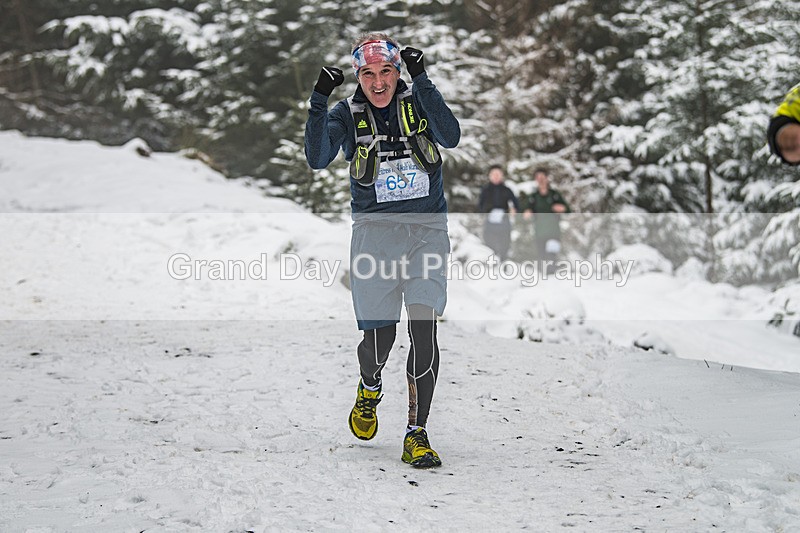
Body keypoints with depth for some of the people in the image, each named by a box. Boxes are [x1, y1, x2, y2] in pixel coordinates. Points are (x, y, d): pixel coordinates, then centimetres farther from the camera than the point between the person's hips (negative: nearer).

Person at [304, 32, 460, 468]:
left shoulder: (418, 101, 3)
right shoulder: (347, 114, 3)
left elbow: (451, 137, -16)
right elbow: (317, 160, -14)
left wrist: (421, 81, -21)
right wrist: (319, 101, -23)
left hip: (427, 227, 0)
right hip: (375, 228, 0)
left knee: (423, 326, -14)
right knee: (379, 337, -1)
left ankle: (416, 436, -9)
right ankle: (369, 388, 36)